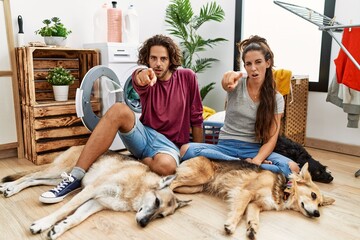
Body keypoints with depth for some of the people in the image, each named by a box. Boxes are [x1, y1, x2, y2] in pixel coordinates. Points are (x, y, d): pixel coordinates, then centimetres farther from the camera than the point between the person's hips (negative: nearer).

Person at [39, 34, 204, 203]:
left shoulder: (187, 77, 1)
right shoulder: (148, 81, 3)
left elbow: (196, 119, 5)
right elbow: (138, 80, -25)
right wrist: (142, 75, -50)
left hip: (170, 144, -2)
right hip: (145, 135, 2)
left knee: (166, 166, -41)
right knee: (119, 110, -29)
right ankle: (76, 176, -29)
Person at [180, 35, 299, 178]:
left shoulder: (276, 98, 2)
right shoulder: (237, 84, -2)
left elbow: (271, 138, -3)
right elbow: (227, 84, -29)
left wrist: (256, 161, -22)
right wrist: (230, 78, -54)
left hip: (254, 149, 0)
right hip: (226, 146, 1)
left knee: (292, 168, -29)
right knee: (186, 150, -29)